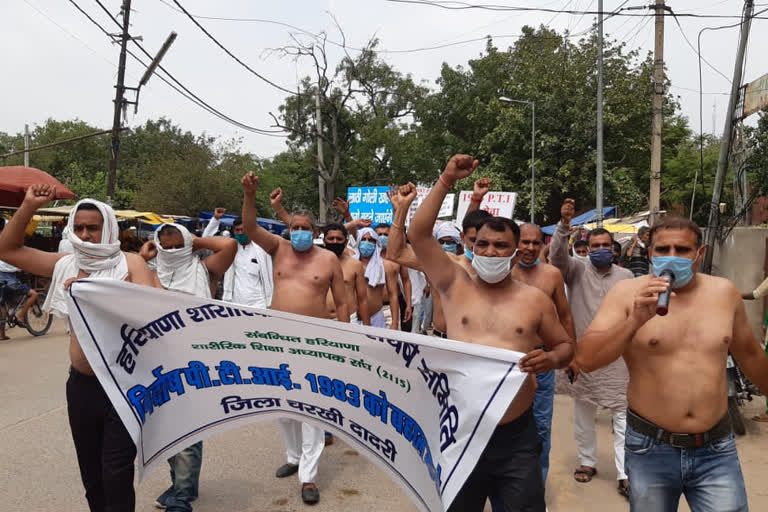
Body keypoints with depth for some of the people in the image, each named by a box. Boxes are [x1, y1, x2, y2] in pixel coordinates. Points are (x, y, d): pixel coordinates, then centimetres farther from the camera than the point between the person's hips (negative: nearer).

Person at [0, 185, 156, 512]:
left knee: (116, 476, -2)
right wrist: (28, 206, 0)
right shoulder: (65, 265, 6)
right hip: (81, 384, 5)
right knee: (90, 474, 18)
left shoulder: (130, 264, -6)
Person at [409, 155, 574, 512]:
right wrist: (446, 180, -9)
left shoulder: (535, 299, 3)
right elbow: (418, 234, -6)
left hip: (516, 436, 0)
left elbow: (566, 345, 13)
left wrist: (552, 358, -12)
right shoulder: (455, 285, 1)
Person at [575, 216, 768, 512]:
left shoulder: (724, 292, 2)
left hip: (716, 450, 2)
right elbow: (585, 359, -18)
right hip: (650, 448, -1)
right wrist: (635, 319, -28)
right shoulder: (626, 292, -8)